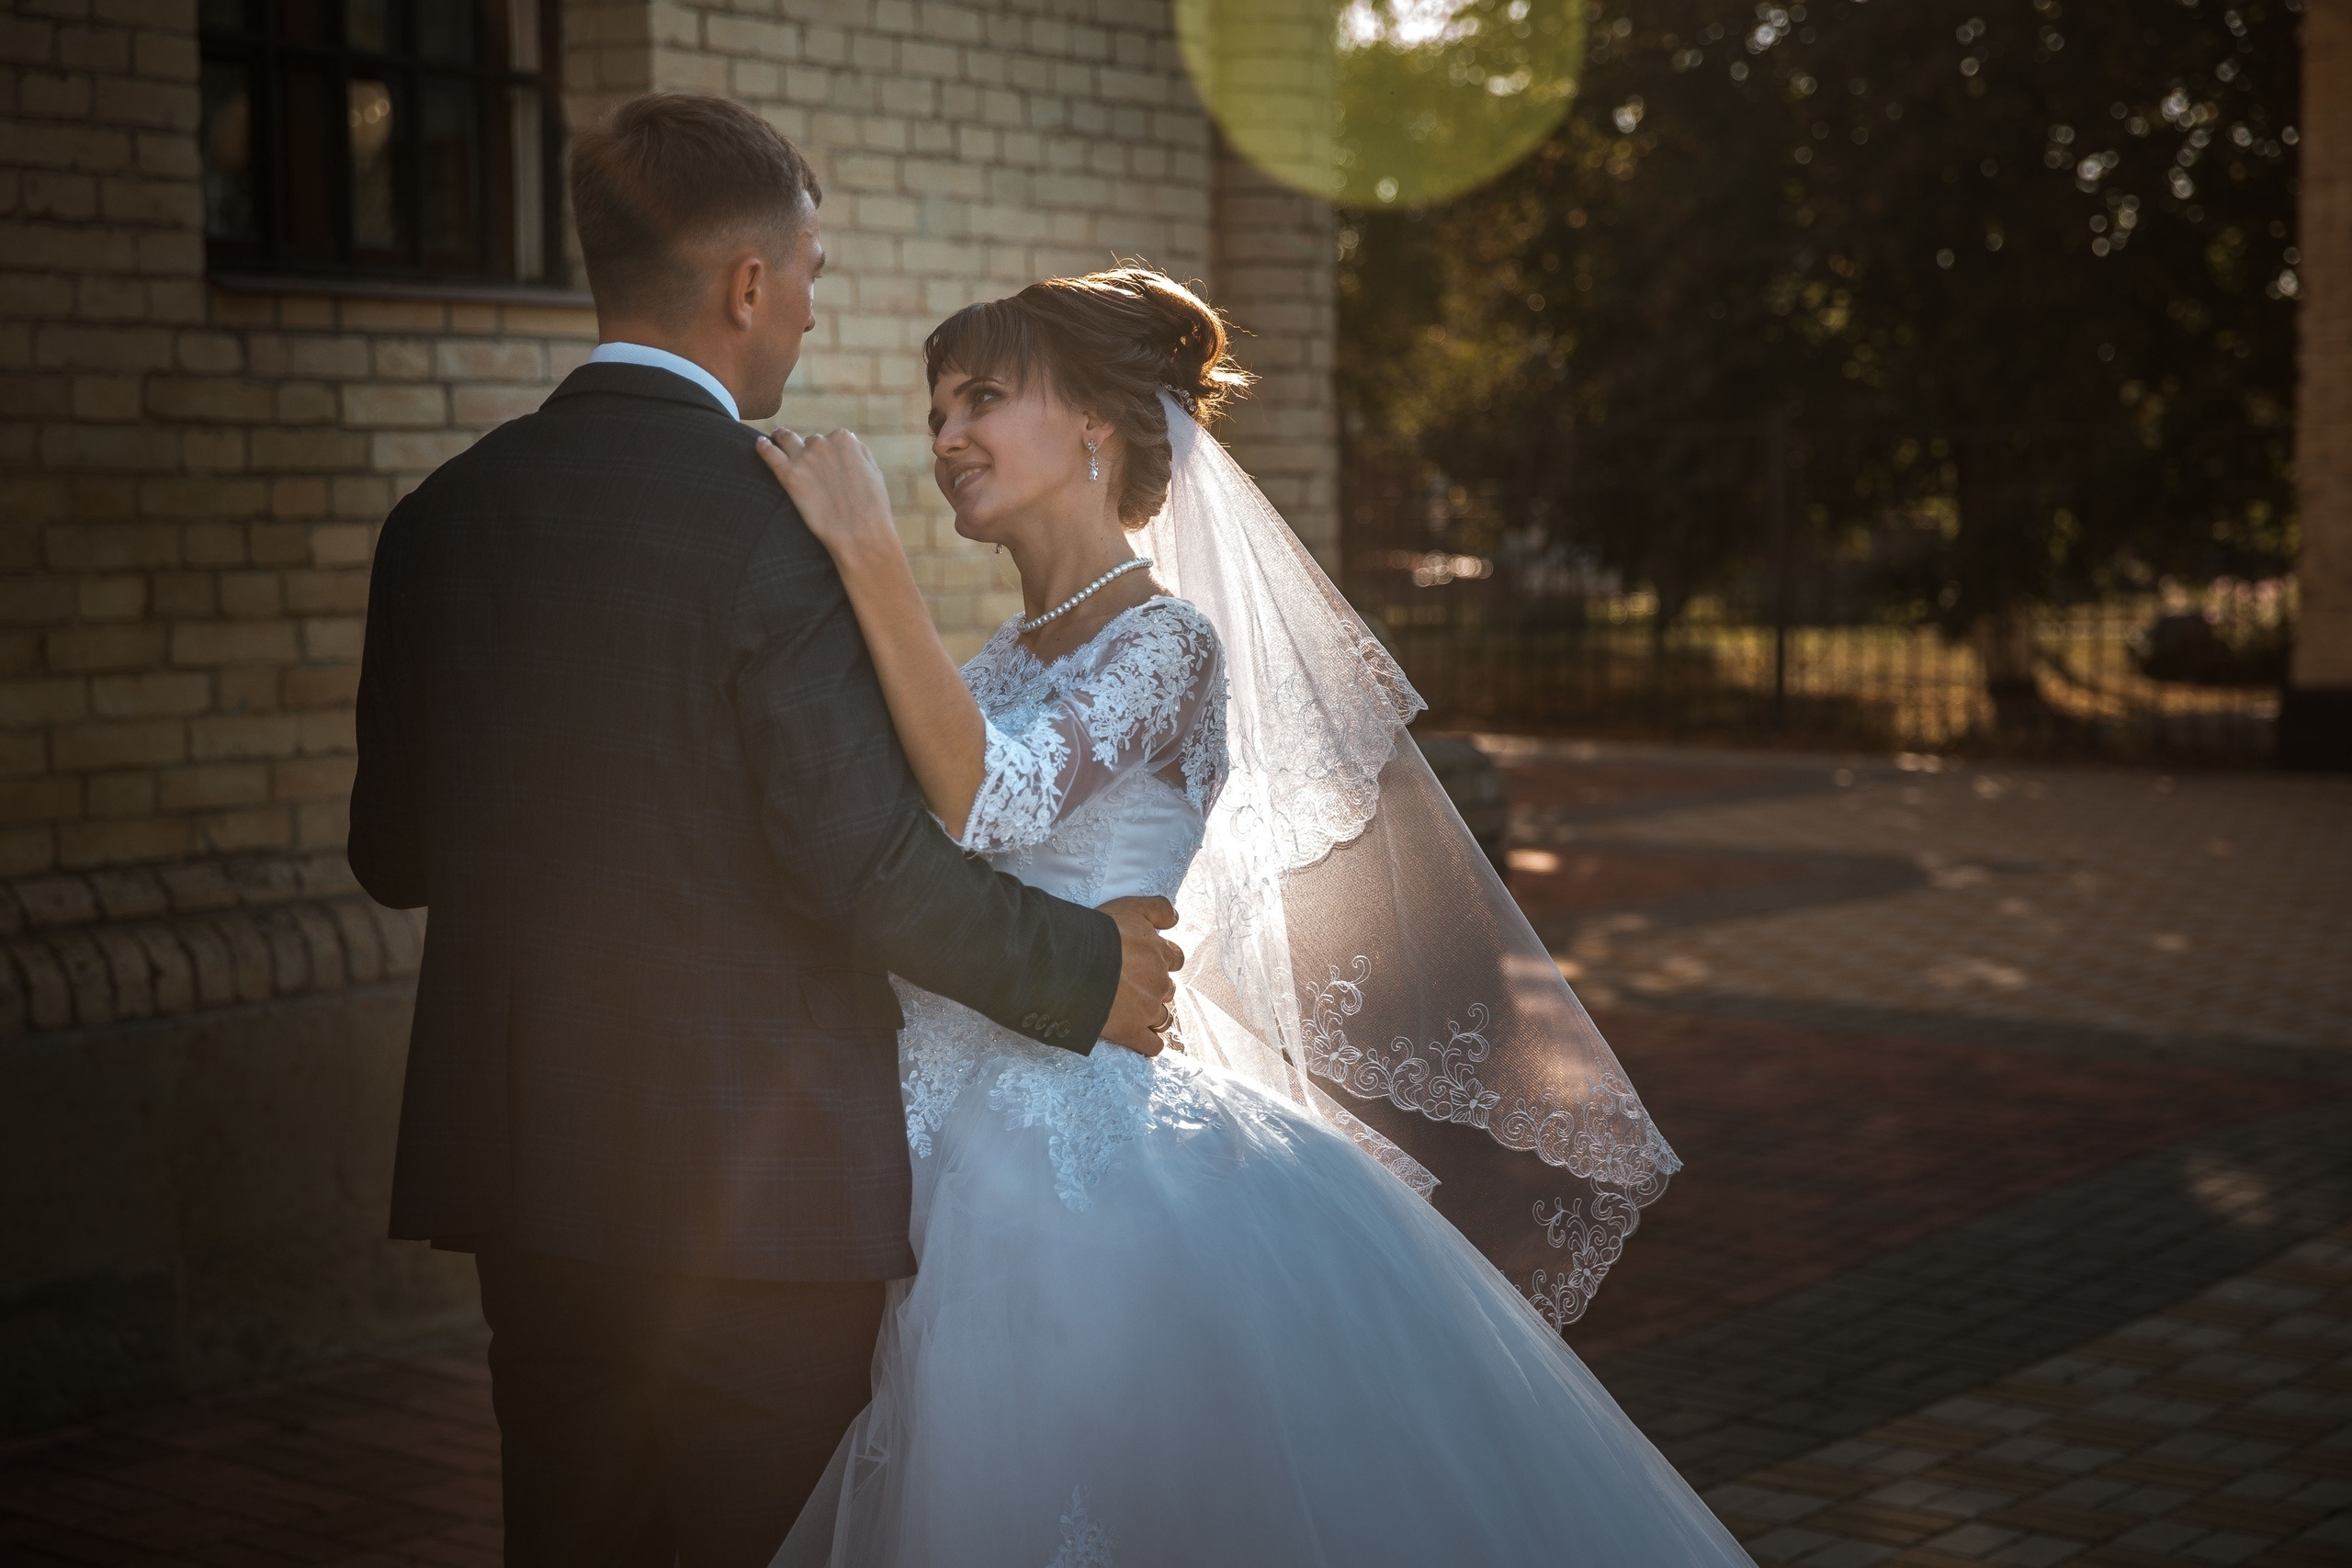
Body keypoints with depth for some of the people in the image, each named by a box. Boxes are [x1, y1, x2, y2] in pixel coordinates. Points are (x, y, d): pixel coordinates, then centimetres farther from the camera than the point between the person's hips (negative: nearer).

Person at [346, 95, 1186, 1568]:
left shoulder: (442, 516, 3)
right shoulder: (776, 525, -17)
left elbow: (393, 852, 9)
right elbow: (868, 860, -20)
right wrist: (1089, 970, -4)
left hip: (524, 1171, 6)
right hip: (758, 1178, -6)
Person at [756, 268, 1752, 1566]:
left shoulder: (1166, 642, -12)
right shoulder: (1005, 661, 12)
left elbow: (991, 802, -29)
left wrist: (869, 553, -29)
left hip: (1102, 1192, -8)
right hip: (957, 1190, 8)